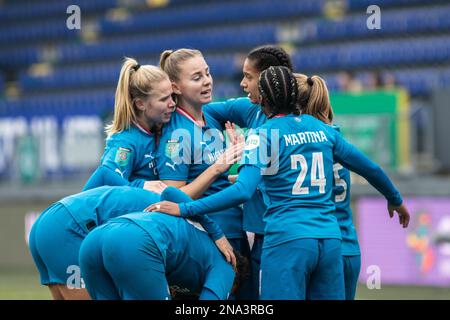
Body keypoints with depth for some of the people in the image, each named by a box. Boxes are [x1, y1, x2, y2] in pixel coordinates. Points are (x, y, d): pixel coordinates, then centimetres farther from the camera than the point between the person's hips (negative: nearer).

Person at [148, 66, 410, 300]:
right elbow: (370, 168, 21)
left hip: (287, 241, -5)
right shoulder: (322, 128, 13)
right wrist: (396, 200, 40)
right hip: (330, 239, 5)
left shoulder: (265, 135, -2)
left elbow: (243, 192, -16)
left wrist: (184, 209, -14)